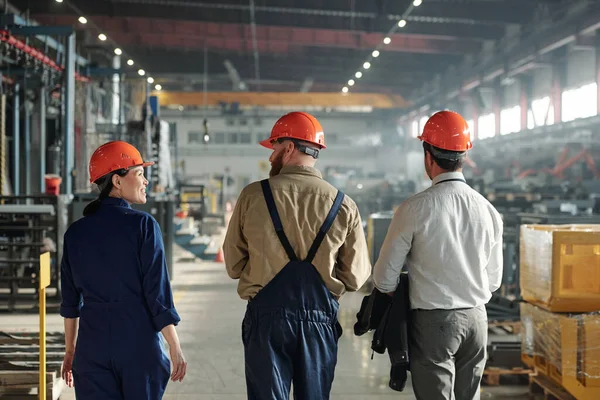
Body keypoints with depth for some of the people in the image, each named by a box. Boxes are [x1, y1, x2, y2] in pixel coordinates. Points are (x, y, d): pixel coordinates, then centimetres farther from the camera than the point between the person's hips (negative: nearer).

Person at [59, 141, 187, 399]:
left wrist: (70, 350, 22)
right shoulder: (142, 225, -8)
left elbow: (71, 300, 11)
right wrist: (175, 349, -4)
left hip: (92, 346, 3)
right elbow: (157, 292, -11)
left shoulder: (76, 232, 5)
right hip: (139, 344, -3)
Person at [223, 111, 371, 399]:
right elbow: (355, 277, -1)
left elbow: (233, 265, 0)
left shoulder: (252, 195, -5)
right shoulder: (343, 205, -2)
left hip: (266, 317, -1)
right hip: (320, 319, 2)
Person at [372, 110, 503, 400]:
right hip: (476, 319, 5)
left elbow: (385, 279, -7)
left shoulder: (415, 208, -12)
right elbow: (494, 280, 10)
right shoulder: (488, 210, 1)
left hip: (433, 321, -4)